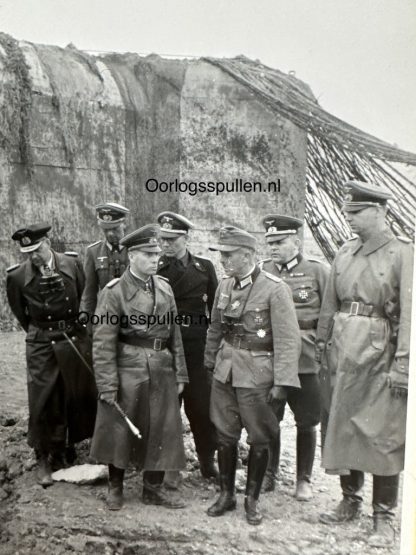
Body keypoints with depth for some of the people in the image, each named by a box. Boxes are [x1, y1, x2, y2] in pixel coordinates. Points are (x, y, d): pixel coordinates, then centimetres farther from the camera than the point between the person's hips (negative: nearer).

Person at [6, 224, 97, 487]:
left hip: (76, 339, 2)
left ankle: (71, 445, 33)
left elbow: (86, 297, 8)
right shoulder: (17, 276, -8)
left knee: (81, 396, 11)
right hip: (42, 345, -2)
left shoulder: (72, 263, -5)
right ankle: (45, 459, 16)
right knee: (43, 403, 0)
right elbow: (20, 312, 8)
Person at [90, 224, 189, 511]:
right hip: (128, 370, -4)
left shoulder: (164, 287, 5)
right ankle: (115, 488, 32)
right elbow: (103, 343, -11)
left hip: (162, 372, 5)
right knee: (119, 430, 10)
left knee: (162, 431, 11)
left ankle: (154, 489, 30)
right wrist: (107, 384, -14)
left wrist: (180, 373, 8)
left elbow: (174, 333, 9)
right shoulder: (114, 291, -10)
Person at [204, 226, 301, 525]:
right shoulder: (224, 286, 4)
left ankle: (252, 499, 27)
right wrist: (210, 363, 17)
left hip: (257, 374, -5)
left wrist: (282, 382, -17)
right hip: (225, 371, 5)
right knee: (225, 436, 12)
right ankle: (226, 494, 30)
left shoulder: (274, 288, -14)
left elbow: (288, 339, -15)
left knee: (259, 440, 8)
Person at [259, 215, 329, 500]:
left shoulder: (318, 270, -2)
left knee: (306, 422, 10)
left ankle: (304, 479, 28)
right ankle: (269, 473, 31)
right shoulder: (262, 271, 4)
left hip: (305, 360, -2)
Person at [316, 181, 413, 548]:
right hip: (344, 354, 6)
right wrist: (322, 343, 11)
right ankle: (350, 502, 32)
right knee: (343, 429, 13)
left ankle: (384, 519, 19)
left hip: (380, 356, -5)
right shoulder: (345, 254, 9)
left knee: (384, 437, 3)